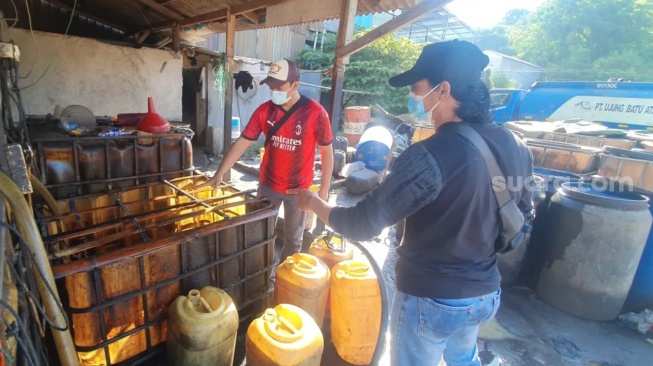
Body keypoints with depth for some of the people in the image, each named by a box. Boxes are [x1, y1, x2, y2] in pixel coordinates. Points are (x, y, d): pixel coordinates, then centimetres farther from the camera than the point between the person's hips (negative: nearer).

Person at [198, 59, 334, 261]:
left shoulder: (315, 112, -15)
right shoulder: (264, 110, -6)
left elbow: (327, 151, -9)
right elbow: (242, 143, -6)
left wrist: (324, 189, -9)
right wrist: (219, 174, -13)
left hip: (299, 189, -2)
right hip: (267, 185, 3)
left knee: (293, 239, 15)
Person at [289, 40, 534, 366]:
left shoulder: (431, 156, -29)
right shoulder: (515, 146, -6)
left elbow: (361, 225, -24)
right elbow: (524, 217, 9)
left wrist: (313, 202, -7)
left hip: (432, 299, -6)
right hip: (486, 292, 7)